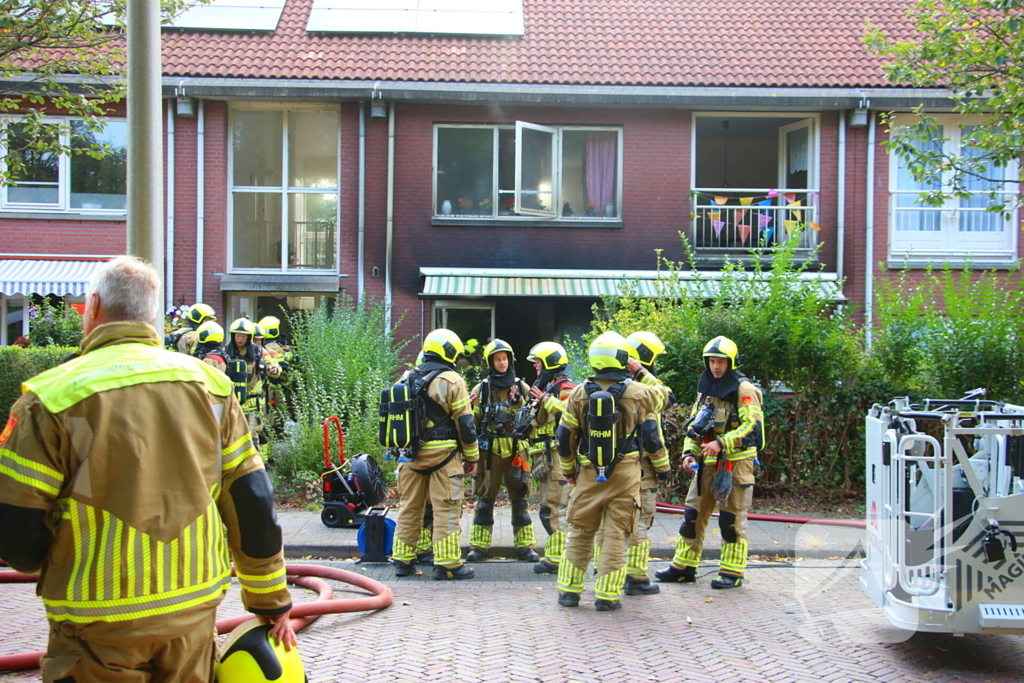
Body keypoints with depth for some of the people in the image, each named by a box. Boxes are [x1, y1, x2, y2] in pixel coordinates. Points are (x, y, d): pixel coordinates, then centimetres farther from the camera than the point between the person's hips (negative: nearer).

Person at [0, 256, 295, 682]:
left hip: (99, 621, -3)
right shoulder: (209, 384, 0)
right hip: (194, 614, 4)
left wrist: (46, 565, 13)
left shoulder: (53, 396, -11)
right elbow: (253, 505, 1)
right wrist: (272, 603, 11)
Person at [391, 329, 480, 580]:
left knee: (409, 507, 13)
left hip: (411, 454, 6)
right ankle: (447, 564, 1)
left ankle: (402, 560, 18)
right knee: (446, 510, 0)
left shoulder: (407, 378, 10)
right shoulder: (451, 380, -8)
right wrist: (472, 457, 1)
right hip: (442, 455, -6)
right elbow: (465, 423, -8)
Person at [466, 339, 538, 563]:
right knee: (484, 498, 4)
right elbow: (471, 421, 6)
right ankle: (478, 546, 11)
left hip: (516, 450, 1)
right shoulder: (480, 389, 5)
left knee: (520, 499, 5)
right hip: (489, 451, -1)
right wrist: (469, 407, -14)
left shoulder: (522, 388, 8)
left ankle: (525, 546, 12)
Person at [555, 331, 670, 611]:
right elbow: (651, 436, -1)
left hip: (588, 473, 2)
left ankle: (569, 591, 15)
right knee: (615, 535, 3)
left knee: (580, 533, 12)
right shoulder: (640, 393, -5)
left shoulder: (579, 393, 0)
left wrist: (568, 470, 20)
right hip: (625, 474, -2)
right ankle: (607, 596, 5)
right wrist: (662, 467, 14)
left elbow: (565, 437, 5)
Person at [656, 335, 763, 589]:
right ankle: (684, 566, 14)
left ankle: (732, 572, 6)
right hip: (708, 462, 7)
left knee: (732, 518, -2)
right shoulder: (705, 388, 14)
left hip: (735, 461, -7)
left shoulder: (744, 389, -7)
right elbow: (694, 424, 20)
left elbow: (752, 425, -16)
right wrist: (689, 452, 5)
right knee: (693, 513, 7)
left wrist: (722, 443, -25)